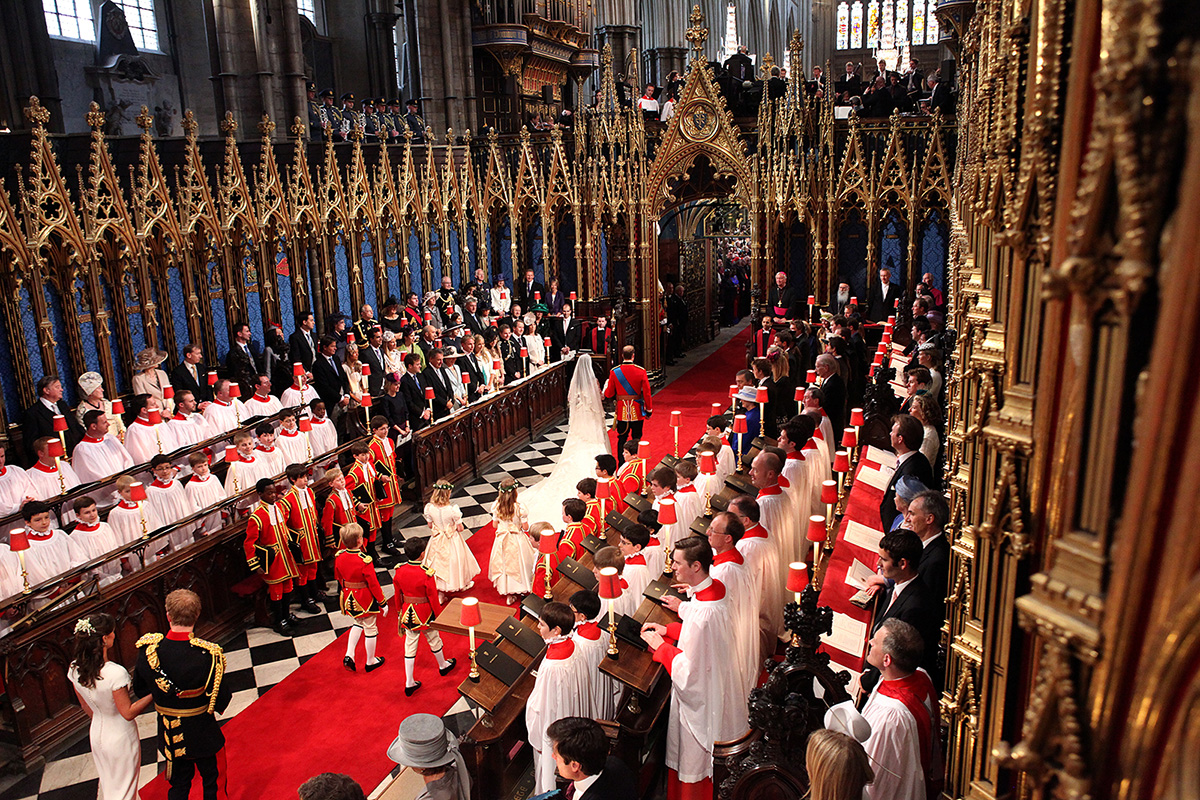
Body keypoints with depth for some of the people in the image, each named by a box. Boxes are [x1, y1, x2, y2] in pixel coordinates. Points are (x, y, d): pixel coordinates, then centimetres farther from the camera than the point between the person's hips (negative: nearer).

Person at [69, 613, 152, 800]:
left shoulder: (75, 669, -13)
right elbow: (128, 713, -23)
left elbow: (85, 705, 4)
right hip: (120, 736, -6)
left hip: (96, 733, 6)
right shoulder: (115, 673, -34)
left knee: (107, 783, 28)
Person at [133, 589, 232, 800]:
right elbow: (221, 702, -22)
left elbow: (140, 688, -2)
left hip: (169, 735, 3)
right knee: (213, 783, 20)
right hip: (203, 735, -3)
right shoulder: (208, 655, -30)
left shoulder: (148, 649, -19)